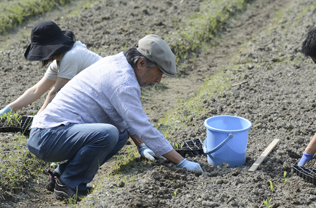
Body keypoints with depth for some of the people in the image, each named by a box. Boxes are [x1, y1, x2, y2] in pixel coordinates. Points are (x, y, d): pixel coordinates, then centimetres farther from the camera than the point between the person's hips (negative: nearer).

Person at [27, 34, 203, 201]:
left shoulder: (115, 63, 11)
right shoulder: (123, 82, -19)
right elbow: (144, 128, -19)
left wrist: (142, 146, 20)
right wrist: (183, 163, -13)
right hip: (48, 136, -10)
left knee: (121, 134, 12)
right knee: (107, 134, -31)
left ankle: (63, 172, 12)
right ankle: (68, 186, -8)